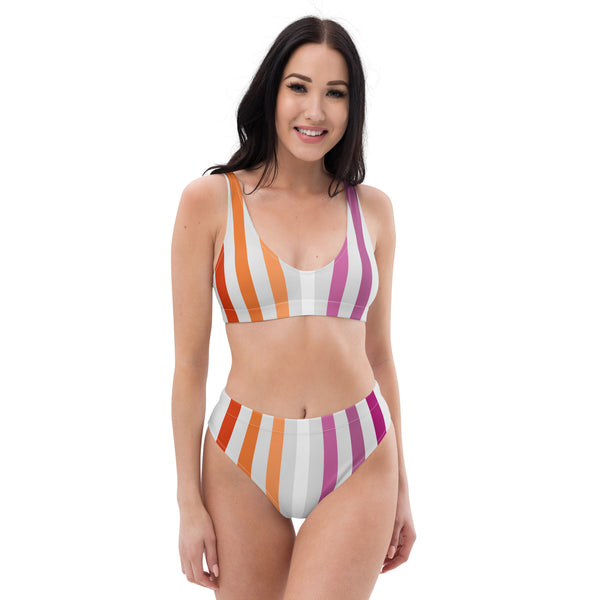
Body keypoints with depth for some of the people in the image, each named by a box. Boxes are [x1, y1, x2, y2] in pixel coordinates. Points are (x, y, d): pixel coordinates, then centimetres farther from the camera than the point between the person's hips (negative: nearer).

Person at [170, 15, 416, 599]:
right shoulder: (210, 200, -3)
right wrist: (189, 501, -3)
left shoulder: (371, 209, 5)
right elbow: (190, 361, -2)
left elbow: (379, 352, 12)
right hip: (244, 462, -1)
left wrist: (401, 485, 13)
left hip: (359, 463, 1)